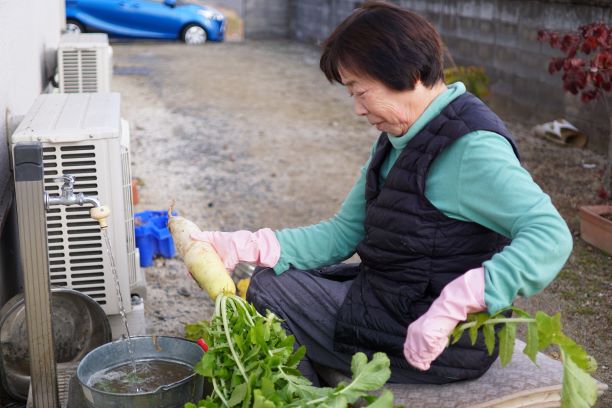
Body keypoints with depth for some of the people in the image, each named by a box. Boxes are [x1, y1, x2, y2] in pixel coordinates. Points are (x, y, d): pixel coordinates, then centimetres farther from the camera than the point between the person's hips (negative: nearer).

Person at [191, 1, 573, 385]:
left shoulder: (471, 148, -23)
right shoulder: (398, 140, 7)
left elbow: (551, 236, -33)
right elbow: (342, 233, 6)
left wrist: (455, 303, -42)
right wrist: (240, 246, -4)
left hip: (439, 346, -9)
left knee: (269, 291, -3)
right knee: (273, 277, 16)